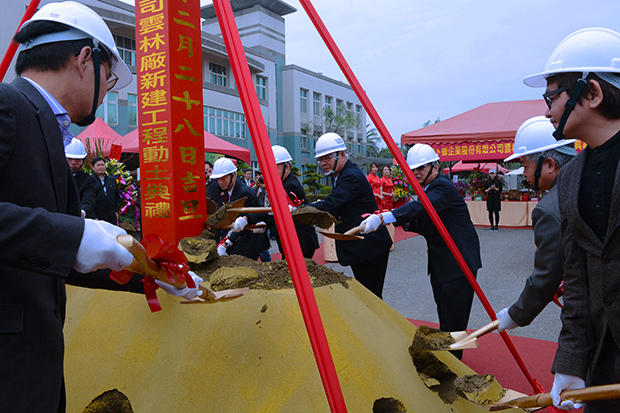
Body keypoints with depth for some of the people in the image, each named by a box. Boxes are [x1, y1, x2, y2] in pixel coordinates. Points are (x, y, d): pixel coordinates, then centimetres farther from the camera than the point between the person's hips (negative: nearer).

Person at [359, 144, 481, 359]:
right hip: (439, 264, 10)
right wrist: (408, 224, -7)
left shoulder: (443, 187, -19)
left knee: (453, 318, -3)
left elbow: (420, 208, -38)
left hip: (459, 262, -10)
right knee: (444, 315, 19)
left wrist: (382, 218, -48)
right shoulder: (426, 189, 12)